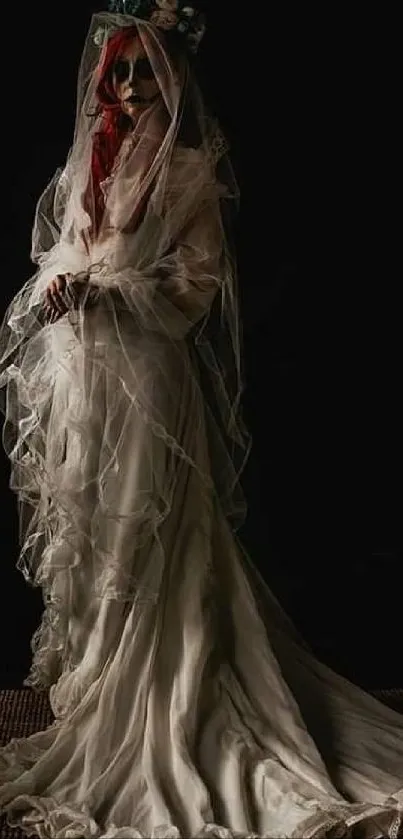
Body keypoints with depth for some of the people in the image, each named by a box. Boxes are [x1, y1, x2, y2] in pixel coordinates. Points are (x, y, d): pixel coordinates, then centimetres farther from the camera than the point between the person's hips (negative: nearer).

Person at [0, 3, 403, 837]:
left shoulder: (190, 171, -4)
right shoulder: (85, 164, 15)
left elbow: (194, 281, -10)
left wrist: (99, 289, -18)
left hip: (145, 377, -7)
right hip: (77, 373, 7)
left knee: (143, 542, -2)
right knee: (85, 534, 11)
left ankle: (145, 716, 10)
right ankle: (92, 674, 23)